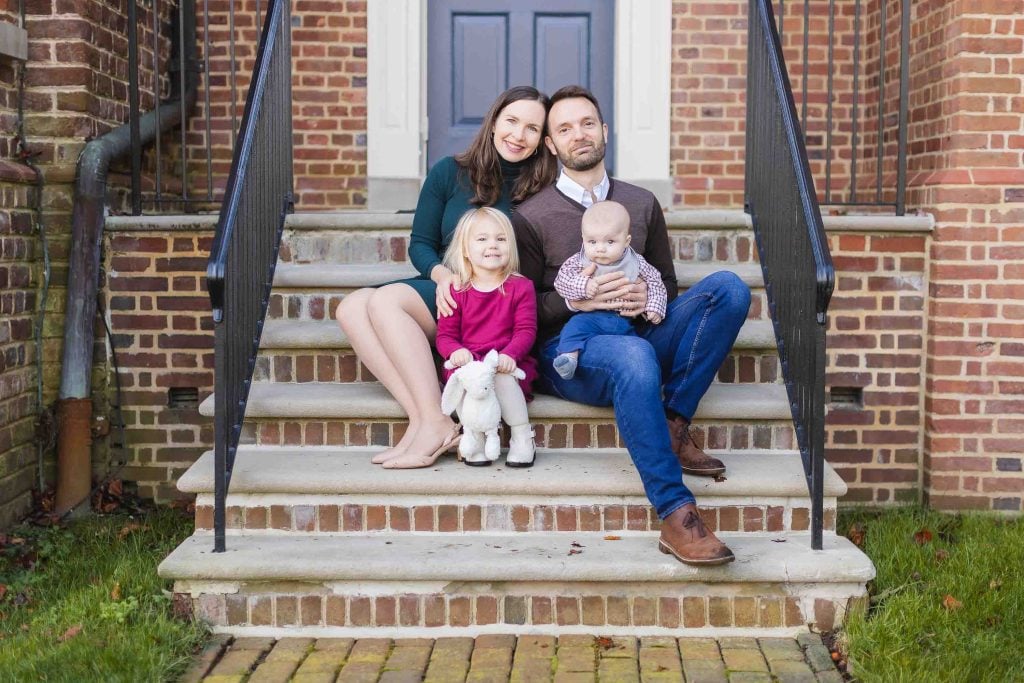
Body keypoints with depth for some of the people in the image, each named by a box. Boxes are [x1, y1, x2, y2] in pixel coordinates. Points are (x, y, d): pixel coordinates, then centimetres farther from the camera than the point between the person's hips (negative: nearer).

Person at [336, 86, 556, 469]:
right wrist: (443, 275, -11)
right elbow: (420, 244, 10)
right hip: (443, 290, 5)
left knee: (386, 299, -27)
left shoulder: (544, 189, 0)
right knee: (351, 308, -20)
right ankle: (420, 415, -32)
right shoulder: (450, 173, 9)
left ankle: (435, 424, -29)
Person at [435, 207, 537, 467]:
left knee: (501, 376, -34)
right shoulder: (456, 291, 8)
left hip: (507, 365, -1)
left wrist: (509, 354, -24)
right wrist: (456, 351, -19)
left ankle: (522, 435, -17)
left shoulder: (521, 287, 5)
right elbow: (445, 334, 5)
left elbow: (526, 330, -3)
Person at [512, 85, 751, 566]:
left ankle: (673, 427, -23)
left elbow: (668, 283, 21)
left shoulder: (641, 204, 19)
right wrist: (575, 301, -17)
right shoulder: (531, 216, 8)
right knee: (633, 358, -40)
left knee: (727, 287, -18)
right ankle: (676, 516, -43)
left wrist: (649, 297, -4)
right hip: (567, 349, -4)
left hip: (638, 339, 5)